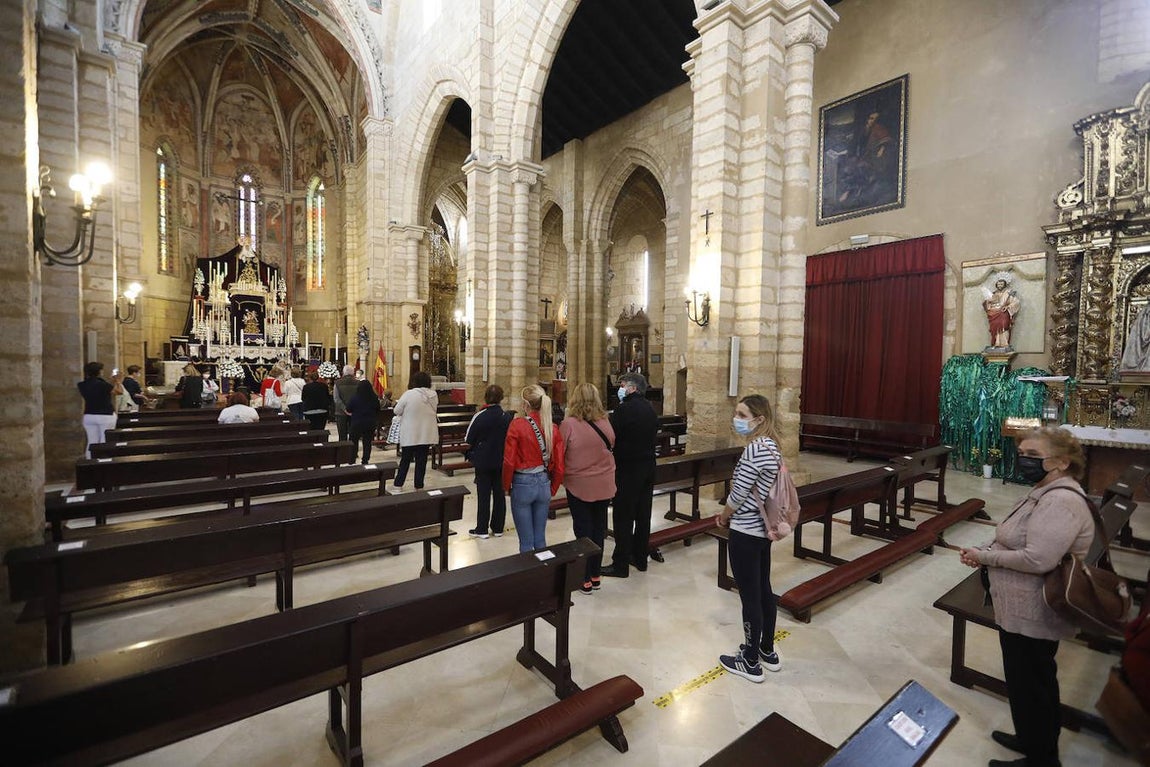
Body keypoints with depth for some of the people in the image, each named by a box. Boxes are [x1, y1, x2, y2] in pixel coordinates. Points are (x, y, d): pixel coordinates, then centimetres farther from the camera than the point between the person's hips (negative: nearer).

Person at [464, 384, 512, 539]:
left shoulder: (480, 416, -15)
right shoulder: (508, 416, -7)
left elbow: (468, 441, -9)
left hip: (483, 462, -3)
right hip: (502, 462, 3)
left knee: (483, 495, 7)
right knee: (499, 494, 12)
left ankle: (481, 530, 15)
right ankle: (498, 528, 21)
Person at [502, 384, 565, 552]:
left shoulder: (517, 425, -14)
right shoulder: (553, 428, -3)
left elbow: (509, 461, -13)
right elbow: (558, 465, -1)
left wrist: (506, 486, 3)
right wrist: (552, 489, 14)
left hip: (522, 484, -4)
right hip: (544, 483, 4)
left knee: (526, 542, 9)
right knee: (540, 538, 17)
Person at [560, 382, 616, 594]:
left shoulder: (568, 424, -17)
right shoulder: (605, 423, -5)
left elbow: (558, 456, -9)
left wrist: (560, 476, 9)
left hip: (579, 485, -3)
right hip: (604, 485, 3)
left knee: (583, 531, 8)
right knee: (598, 529, 14)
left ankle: (586, 580, 17)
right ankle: (595, 576, 27)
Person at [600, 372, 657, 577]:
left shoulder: (624, 409, -15)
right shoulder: (650, 409, 9)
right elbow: (652, 435, 13)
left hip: (628, 469, -8)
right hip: (648, 467, 8)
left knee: (623, 517, 0)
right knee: (643, 514, 15)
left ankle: (620, 564, 7)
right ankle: (640, 558, 27)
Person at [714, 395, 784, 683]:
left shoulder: (754, 449, -24)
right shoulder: (771, 446, 5)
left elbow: (738, 493, -20)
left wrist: (723, 516, -2)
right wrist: (729, 512, 13)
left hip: (745, 532, -9)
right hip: (763, 529, 9)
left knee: (750, 596, 5)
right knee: (763, 590, 20)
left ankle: (751, 662, 21)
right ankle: (767, 651, 36)